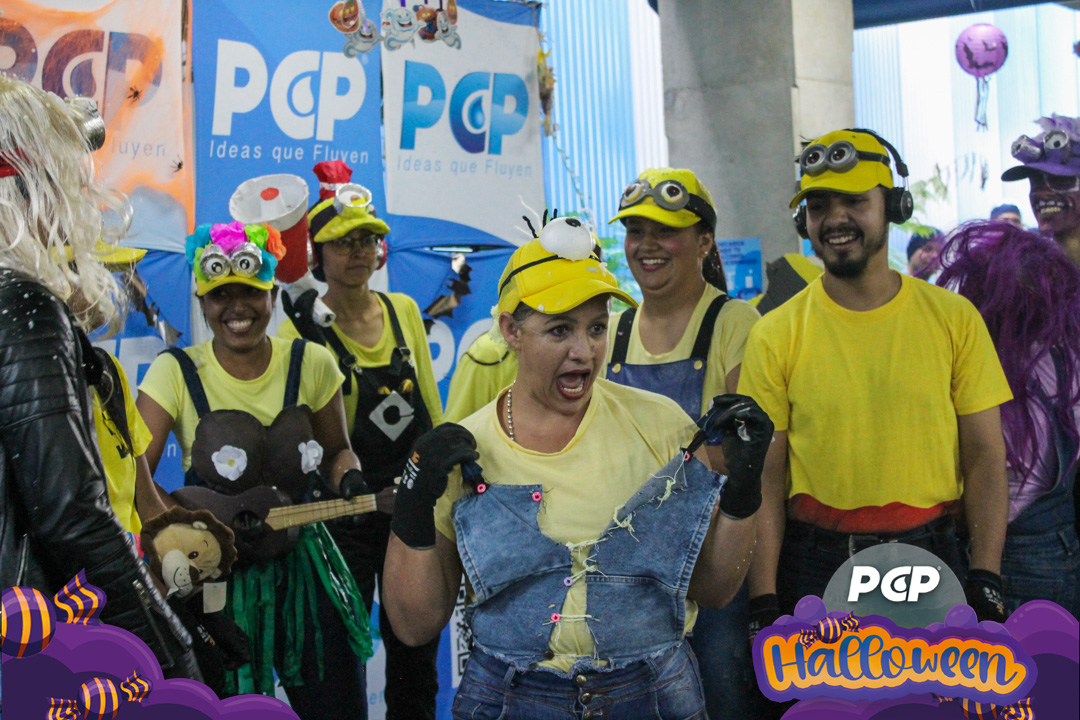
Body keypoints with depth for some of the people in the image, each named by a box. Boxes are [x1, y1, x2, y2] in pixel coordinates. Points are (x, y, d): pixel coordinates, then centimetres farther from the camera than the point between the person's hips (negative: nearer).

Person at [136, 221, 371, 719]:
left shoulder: (311, 364, -1)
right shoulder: (176, 373, -7)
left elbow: (336, 450, 12)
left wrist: (348, 479, -11)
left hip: (303, 566, 2)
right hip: (216, 574, -1)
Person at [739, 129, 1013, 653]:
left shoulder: (954, 318, 0)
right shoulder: (775, 335, -3)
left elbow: (985, 458, 2)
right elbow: (766, 477, -3)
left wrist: (986, 582, -5)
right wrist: (763, 603, -8)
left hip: (932, 558, 1)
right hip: (817, 566, -1)